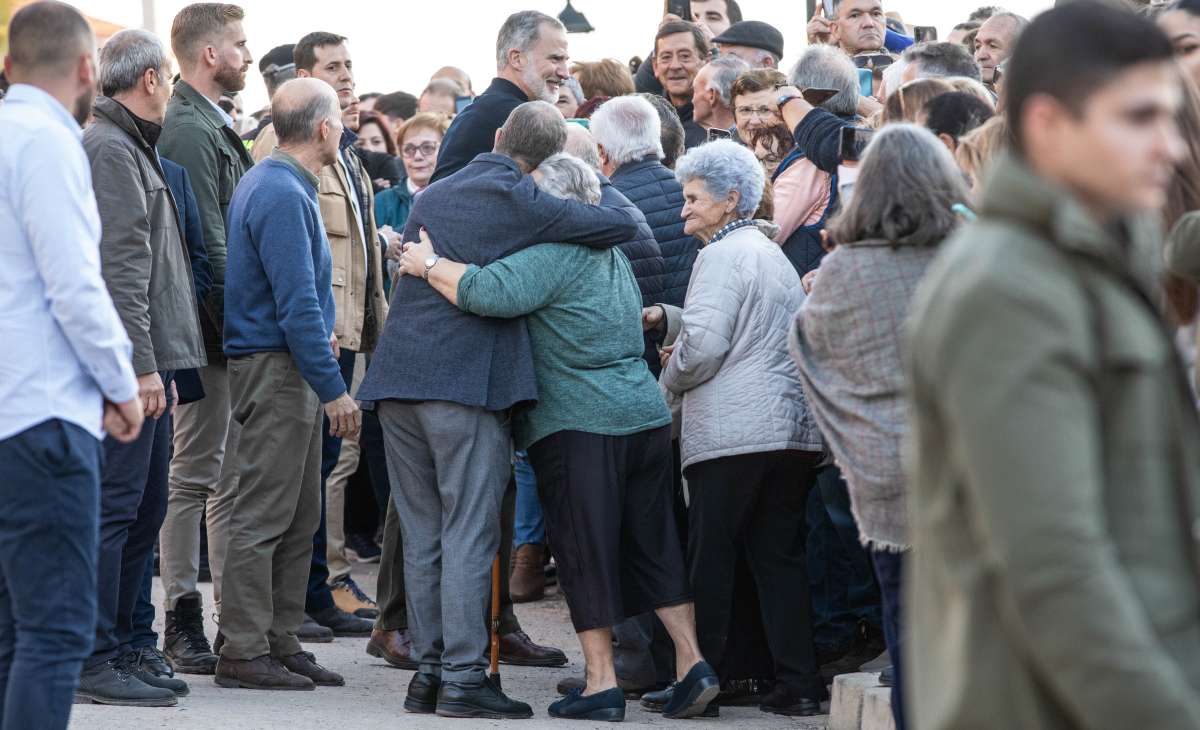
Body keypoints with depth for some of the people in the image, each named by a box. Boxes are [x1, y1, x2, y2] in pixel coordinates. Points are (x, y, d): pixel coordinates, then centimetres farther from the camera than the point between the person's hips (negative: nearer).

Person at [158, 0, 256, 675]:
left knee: (230, 473, 12)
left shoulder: (210, 125, 17)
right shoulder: (190, 131, -15)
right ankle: (185, 625, 0)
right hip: (209, 327, -10)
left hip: (230, 336, 10)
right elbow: (209, 242, -19)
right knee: (196, 474, -5)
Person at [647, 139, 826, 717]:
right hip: (795, 428, 8)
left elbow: (703, 345, -14)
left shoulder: (723, 256, -7)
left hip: (734, 432, -8)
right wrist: (667, 319, 17)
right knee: (780, 557, 7)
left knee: (710, 560, -1)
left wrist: (671, 376, 5)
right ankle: (798, 684, 3)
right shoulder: (772, 255, 22)